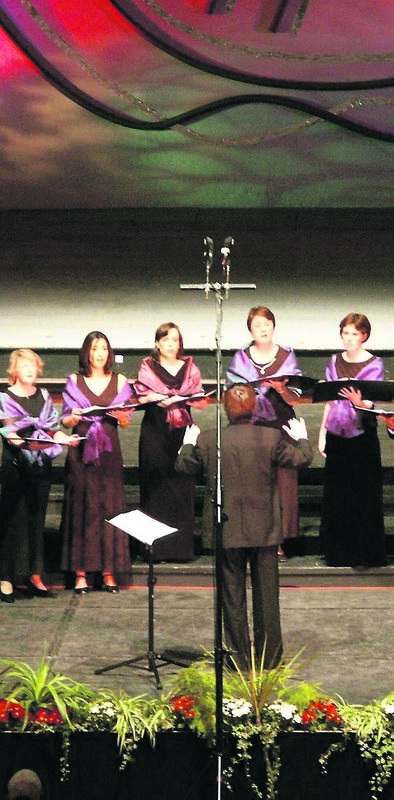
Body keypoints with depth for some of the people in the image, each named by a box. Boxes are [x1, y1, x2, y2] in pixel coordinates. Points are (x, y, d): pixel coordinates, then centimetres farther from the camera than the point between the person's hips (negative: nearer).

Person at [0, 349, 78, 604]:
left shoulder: (44, 396, 13)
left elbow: (54, 428, 14)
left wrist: (64, 437, -5)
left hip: (42, 464, 5)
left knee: (37, 518, 7)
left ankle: (34, 575, 13)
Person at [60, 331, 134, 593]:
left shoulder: (119, 382, 8)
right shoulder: (74, 381, 7)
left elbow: (126, 422, 7)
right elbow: (65, 421, 6)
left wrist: (120, 415, -15)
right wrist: (74, 417, -15)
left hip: (109, 451, 1)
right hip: (81, 451, -1)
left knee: (110, 507, -2)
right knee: (82, 508, -3)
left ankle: (108, 572, 3)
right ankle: (80, 573, 0)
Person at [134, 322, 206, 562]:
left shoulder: (190, 367, 11)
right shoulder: (148, 367, 7)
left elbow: (200, 401, 5)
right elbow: (141, 398, -3)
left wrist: (179, 399, -12)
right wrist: (158, 399, -20)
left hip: (182, 432, 1)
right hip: (155, 432, -1)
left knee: (182, 486, -3)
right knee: (156, 487, -4)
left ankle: (182, 546, 2)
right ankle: (156, 548, -2)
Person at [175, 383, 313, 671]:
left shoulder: (207, 440, -9)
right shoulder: (271, 437, -11)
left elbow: (183, 466, 5)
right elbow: (302, 459, -1)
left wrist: (188, 442, 25)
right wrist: (301, 438, 20)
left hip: (227, 532, 0)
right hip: (264, 530, 0)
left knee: (233, 596, 10)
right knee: (267, 594, 11)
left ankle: (240, 659, 15)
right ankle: (270, 658, 17)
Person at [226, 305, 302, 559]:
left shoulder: (287, 356, 6)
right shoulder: (241, 358, 8)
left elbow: (295, 398, 2)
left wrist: (281, 389, -19)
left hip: (280, 426, 0)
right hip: (250, 428, 0)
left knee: (281, 482, -4)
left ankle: (278, 540, 3)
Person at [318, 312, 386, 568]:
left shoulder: (375, 364, -3)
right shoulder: (335, 362, 10)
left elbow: (370, 404, -11)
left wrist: (358, 401, -32)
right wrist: (322, 433, 10)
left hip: (362, 434, -4)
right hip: (336, 433, 4)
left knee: (364, 493, -3)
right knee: (336, 494, 6)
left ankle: (367, 553, 4)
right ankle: (339, 553, 14)